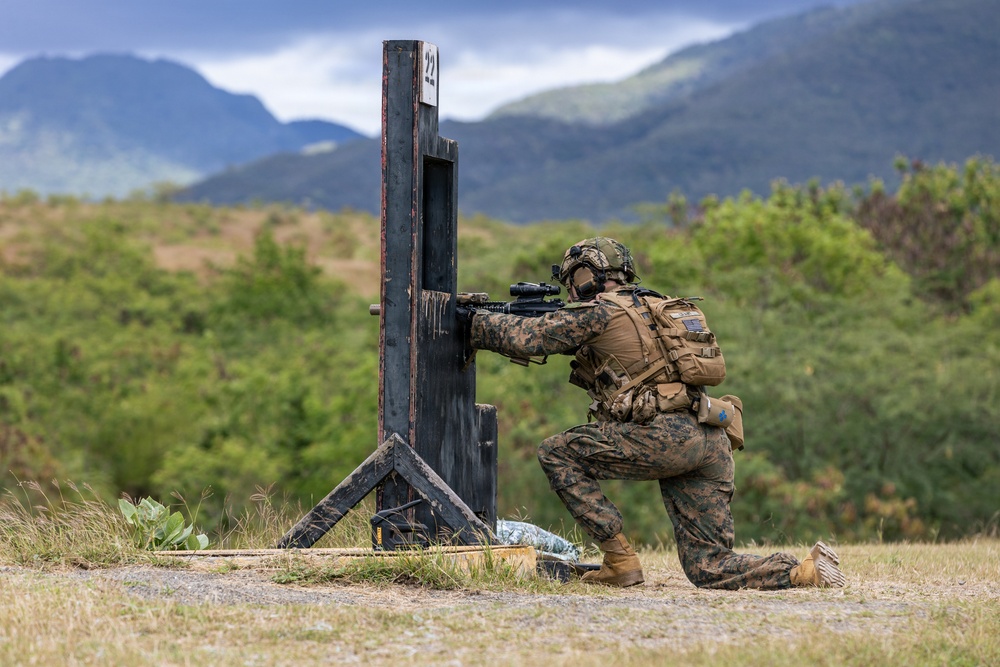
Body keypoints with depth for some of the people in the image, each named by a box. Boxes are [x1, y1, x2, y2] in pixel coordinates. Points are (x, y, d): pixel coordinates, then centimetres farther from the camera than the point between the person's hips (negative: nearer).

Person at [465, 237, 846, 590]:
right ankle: (806, 571, -9)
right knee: (709, 571, 9)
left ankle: (619, 561, 1)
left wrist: (473, 321, 15)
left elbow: (527, 337, 0)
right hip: (712, 441, 8)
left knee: (556, 454, 6)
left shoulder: (600, 313, 3)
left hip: (666, 435, -8)